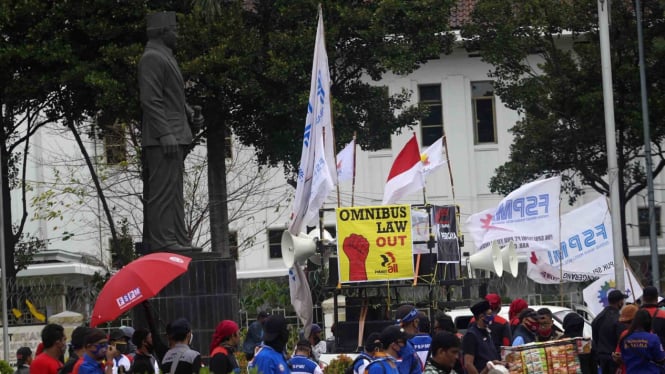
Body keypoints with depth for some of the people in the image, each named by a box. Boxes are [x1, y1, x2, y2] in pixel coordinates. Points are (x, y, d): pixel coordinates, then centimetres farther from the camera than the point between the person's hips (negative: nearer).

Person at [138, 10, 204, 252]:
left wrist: (190, 115, 12)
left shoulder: (164, 58, 22)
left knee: (173, 191, 11)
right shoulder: (153, 58, -11)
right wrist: (165, 134, -24)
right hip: (163, 139, -11)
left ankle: (177, 239, 14)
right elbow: (151, 100, -19)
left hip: (174, 137, 11)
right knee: (164, 189, -13)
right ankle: (162, 240, -16)